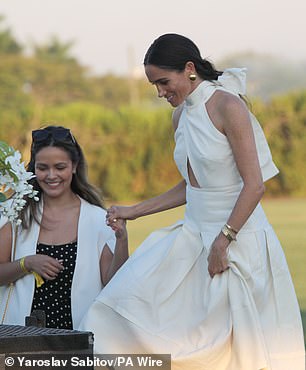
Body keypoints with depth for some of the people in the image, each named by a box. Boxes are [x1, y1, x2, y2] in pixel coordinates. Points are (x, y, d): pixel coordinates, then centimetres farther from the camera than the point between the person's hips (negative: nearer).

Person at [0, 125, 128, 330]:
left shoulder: (97, 218, 5)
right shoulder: (19, 213, 7)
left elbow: (112, 285, 1)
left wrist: (122, 241, -12)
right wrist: (27, 264, -10)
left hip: (77, 330, 0)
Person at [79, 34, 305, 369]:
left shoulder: (228, 106, -15)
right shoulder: (181, 115, 9)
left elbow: (254, 185, -18)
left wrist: (223, 241, -20)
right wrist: (134, 212, 18)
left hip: (237, 235, -8)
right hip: (194, 234, 8)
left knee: (233, 341, -4)